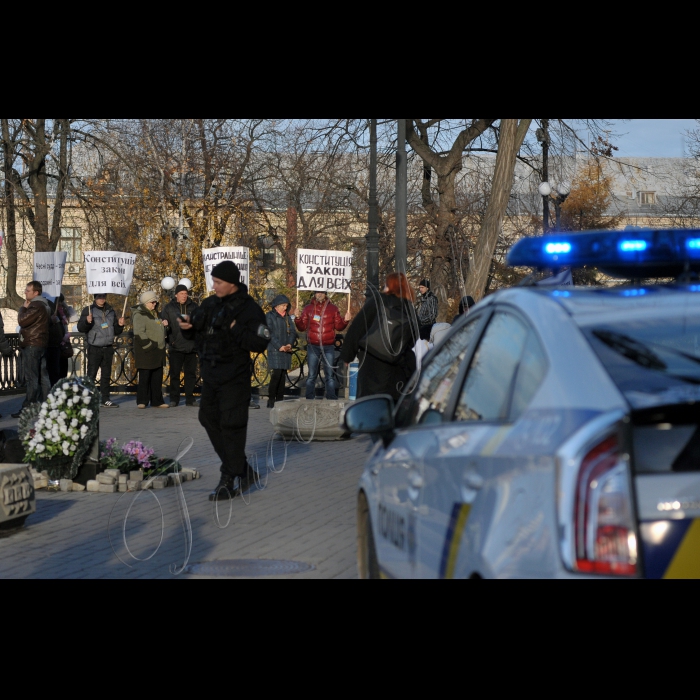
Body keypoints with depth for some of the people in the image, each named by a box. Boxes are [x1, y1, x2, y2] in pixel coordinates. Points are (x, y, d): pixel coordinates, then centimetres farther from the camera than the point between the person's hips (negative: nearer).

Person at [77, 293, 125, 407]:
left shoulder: (111, 311, 16)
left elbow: (116, 332, 22)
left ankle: (106, 399, 14)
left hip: (108, 348, 5)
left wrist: (120, 325, 1)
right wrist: (87, 321, -25)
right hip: (94, 348, -5)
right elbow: (80, 328, -6)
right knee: (91, 375, -8)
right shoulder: (88, 310, 1)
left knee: (106, 375, 8)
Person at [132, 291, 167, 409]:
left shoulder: (154, 314, 18)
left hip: (157, 352, 9)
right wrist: (149, 345, -20)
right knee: (145, 377, -4)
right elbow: (139, 333, -20)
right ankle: (142, 401, 1)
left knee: (157, 377, 10)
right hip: (146, 352, -9)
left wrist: (163, 324, 9)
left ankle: (157, 401, 15)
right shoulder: (140, 315, -11)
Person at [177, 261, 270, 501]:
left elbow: (259, 344, -18)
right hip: (210, 376, 8)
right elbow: (196, 331, 20)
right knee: (209, 419, 13)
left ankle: (233, 478, 0)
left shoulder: (249, 309, -11)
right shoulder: (209, 304, 9)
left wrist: (236, 330, -24)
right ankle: (239, 468, 26)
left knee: (231, 426, -7)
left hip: (234, 379, -8)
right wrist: (187, 327, -2)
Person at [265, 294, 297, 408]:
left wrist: (290, 344, -7)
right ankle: (271, 400, -9)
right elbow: (269, 333, -9)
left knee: (283, 374, 4)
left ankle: (280, 400, 8)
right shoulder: (269, 316, -2)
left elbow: (293, 331, 12)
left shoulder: (287, 317, 16)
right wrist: (279, 346, -16)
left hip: (286, 350, 6)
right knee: (277, 373, -13)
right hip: (274, 350, -6)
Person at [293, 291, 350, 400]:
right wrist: (297, 318, -11)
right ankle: (309, 399, 6)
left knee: (329, 375, 2)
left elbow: (338, 326, 7)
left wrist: (345, 320, -11)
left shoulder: (333, 308, 8)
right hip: (313, 346, 0)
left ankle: (331, 398, 5)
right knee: (312, 375, 3)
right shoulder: (308, 308, 8)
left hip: (328, 347, 0)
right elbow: (302, 327, 6)